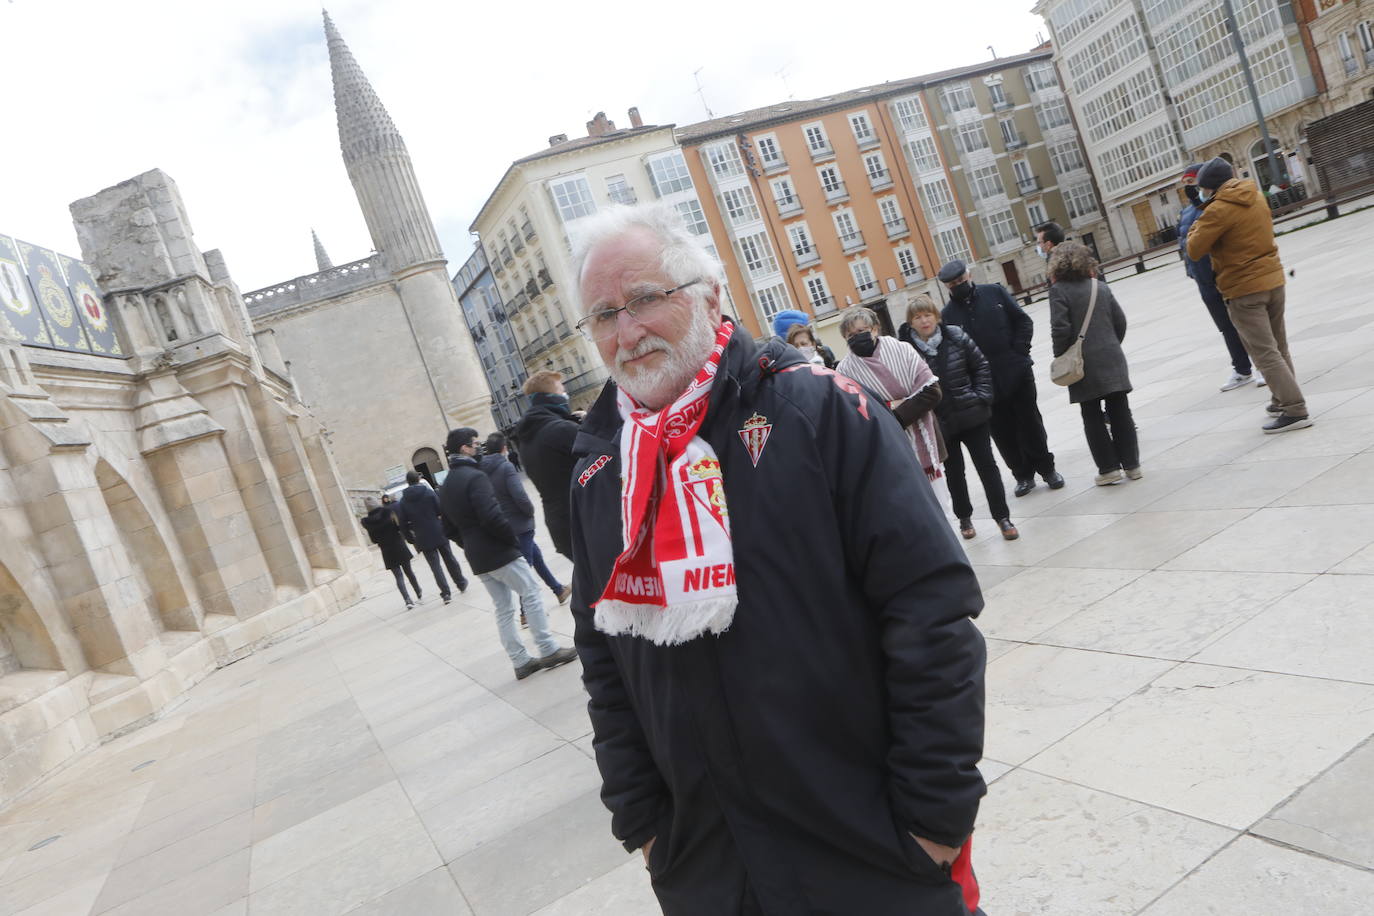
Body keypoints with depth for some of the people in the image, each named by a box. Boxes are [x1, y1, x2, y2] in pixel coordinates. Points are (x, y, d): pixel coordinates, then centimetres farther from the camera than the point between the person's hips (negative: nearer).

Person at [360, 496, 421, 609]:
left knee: (398, 575, 3)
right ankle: (419, 594, 30)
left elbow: (374, 539, 1)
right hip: (399, 546, 0)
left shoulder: (368, 521, -4)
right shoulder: (388, 512, -9)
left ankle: (407, 600, -12)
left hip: (387, 551, 0)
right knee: (408, 571, 17)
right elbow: (400, 526, -10)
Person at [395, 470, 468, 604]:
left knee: (435, 565, 4)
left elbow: (403, 524, 0)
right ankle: (461, 583, 30)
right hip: (439, 533, 0)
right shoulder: (428, 492, -5)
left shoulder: (403, 502, -1)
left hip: (423, 539, 0)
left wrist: (412, 540, 8)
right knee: (450, 559, 16)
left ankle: (446, 593, -1)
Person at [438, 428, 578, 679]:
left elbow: (450, 525, 18)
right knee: (531, 592, 2)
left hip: (477, 559, 9)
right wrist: (513, 540, -13)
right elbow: (492, 516, -24)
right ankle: (548, 650, 4)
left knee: (503, 608, 12)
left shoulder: (445, 486, 13)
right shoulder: (474, 477, -16)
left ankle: (521, 661, 13)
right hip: (499, 552, -8)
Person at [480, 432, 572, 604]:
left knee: (536, 556, 22)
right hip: (519, 525, -8)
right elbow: (520, 497, -25)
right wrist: (531, 511, -5)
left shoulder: (483, 470, 2)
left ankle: (559, 590, 37)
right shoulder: (505, 466, -18)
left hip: (503, 527, 8)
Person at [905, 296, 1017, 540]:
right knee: (953, 472, 15)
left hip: (971, 416, 1)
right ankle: (964, 517, 35)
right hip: (939, 423, -1)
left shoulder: (957, 337, -6)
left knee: (987, 465, 7)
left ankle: (1002, 517, 19)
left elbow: (981, 366, 3)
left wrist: (982, 397, -4)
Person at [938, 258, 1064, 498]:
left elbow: (1023, 321, 3)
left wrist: (1020, 351, -7)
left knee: (1031, 423, 9)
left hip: (1017, 373, 0)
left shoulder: (994, 292, 1)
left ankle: (1047, 469, 26)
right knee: (1004, 433, 6)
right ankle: (1023, 475, 22)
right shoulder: (948, 314, -2)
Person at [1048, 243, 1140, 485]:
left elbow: (1060, 329, -15)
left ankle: (1109, 468, 6)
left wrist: (1061, 359, -3)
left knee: (1092, 417, 5)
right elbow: (1120, 321, 9)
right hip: (1112, 360, 4)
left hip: (1084, 365, -4)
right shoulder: (1101, 287, 8)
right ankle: (1131, 464, 15)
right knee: (1119, 411, 9)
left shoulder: (1059, 290, -9)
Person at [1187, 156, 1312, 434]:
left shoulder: (1218, 210, -17)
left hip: (1244, 290, -8)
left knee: (1265, 353, -5)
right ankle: (1282, 400, 30)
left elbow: (1194, 251, -14)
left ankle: (1295, 410, -7)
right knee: (1279, 347, 18)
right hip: (1273, 280, 8)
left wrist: (1196, 227, 3)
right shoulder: (1256, 198, 9)